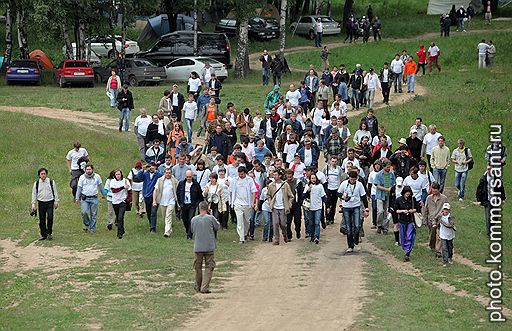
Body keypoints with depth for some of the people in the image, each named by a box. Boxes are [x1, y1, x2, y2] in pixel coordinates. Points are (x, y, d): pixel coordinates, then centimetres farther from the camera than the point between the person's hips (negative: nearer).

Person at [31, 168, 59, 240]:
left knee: (50, 217, -14)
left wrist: (56, 202, 5)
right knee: (42, 220, 3)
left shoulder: (51, 182, 0)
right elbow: (34, 194, 9)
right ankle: (43, 235, 13)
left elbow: (55, 192, 7)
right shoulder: (37, 183, 3)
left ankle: (49, 233, 3)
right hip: (41, 203, 2)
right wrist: (33, 204, 5)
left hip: (50, 202, -2)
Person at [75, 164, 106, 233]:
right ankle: (86, 224, 12)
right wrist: (77, 198, 3)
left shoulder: (97, 177, 2)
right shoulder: (82, 177, 1)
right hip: (85, 199, -1)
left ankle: (92, 228, 14)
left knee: (93, 214, 3)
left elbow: (100, 186, 15)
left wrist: (104, 194, 21)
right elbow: (79, 188, 5)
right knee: (84, 212, -14)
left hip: (94, 199, 1)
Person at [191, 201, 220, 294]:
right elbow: (217, 227, 6)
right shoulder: (211, 218, -9)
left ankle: (198, 287, 25)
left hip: (197, 247, 2)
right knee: (209, 267, 3)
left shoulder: (194, 219, -2)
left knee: (198, 267, 15)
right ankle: (205, 287, -6)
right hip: (210, 247, -2)